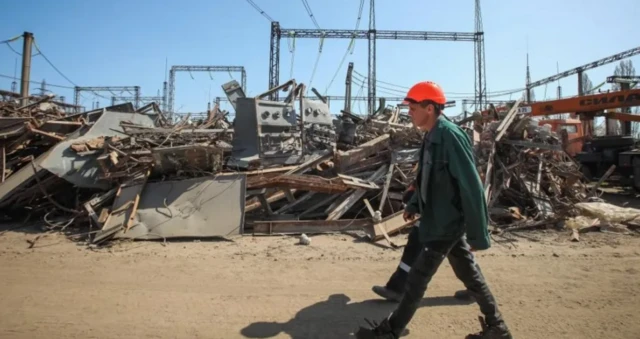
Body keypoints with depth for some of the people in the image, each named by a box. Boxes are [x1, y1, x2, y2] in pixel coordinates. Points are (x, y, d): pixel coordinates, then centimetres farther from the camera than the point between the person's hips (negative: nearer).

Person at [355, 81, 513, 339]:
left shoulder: (450, 136, -22)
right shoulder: (432, 136, 6)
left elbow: (471, 186, -23)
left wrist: (478, 234, -20)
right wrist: (414, 204, 11)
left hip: (446, 224, -9)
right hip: (442, 220, 9)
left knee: (417, 280, 1)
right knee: (469, 274, 19)